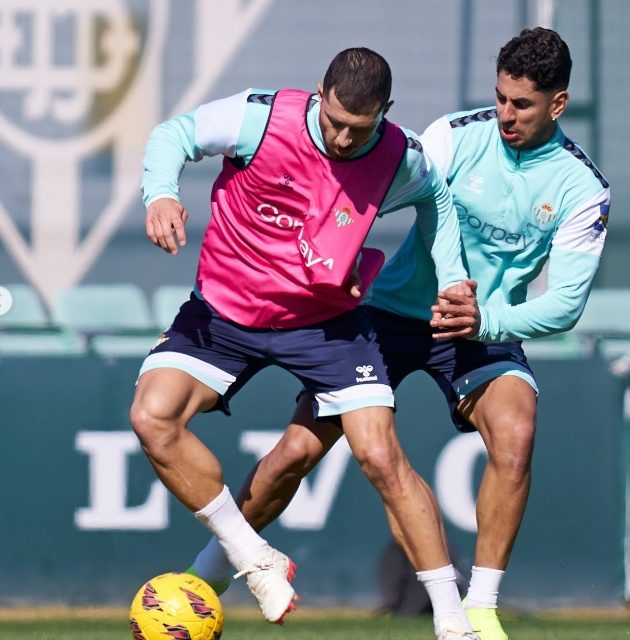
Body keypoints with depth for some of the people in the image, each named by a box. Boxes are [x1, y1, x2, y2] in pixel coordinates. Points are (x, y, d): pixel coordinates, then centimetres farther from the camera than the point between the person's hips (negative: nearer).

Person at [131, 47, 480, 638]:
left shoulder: (400, 159, -13)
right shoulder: (260, 117, -21)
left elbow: (435, 195, 12)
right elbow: (175, 134, -7)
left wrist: (452, 278, 5)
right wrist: (160, 194, -26)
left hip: (326, 320, 0)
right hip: (223, 312, 0)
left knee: (382, 457, -12)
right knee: (153, 417, -23)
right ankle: (255, 561, -9)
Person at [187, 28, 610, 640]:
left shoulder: (582, 188, -12)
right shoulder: (458, 135, -13)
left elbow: (566, 302, -16)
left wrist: (486, 322, -32)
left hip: (486, 330, 0)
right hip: (393, 310, 0)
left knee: (514, 436, -29)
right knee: (298, 449, -7)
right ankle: (207, 573, 15)